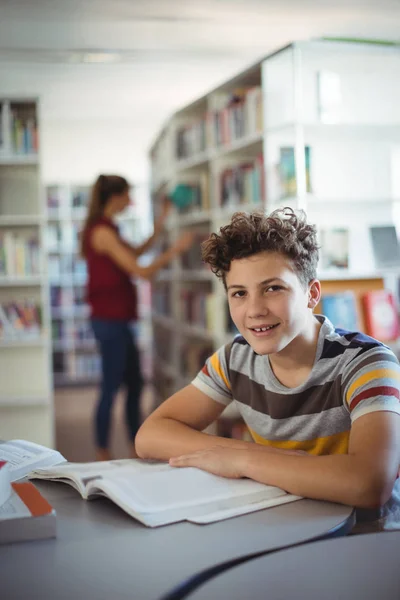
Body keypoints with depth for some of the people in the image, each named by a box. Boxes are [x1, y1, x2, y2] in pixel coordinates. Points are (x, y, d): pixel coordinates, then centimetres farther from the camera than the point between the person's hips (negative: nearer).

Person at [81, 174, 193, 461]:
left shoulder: (105, 229, 12)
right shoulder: (103, 232, -17)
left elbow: (135, 252, 21)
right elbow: (142, 271, -19)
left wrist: (161, 225, 19)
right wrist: (176, 249, -10)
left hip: (117, 320, 10)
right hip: (110, 320, -10)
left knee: (135, 383, 15)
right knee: (111, 387, -1)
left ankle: (136, 449, 25)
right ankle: (103, 454, 11)